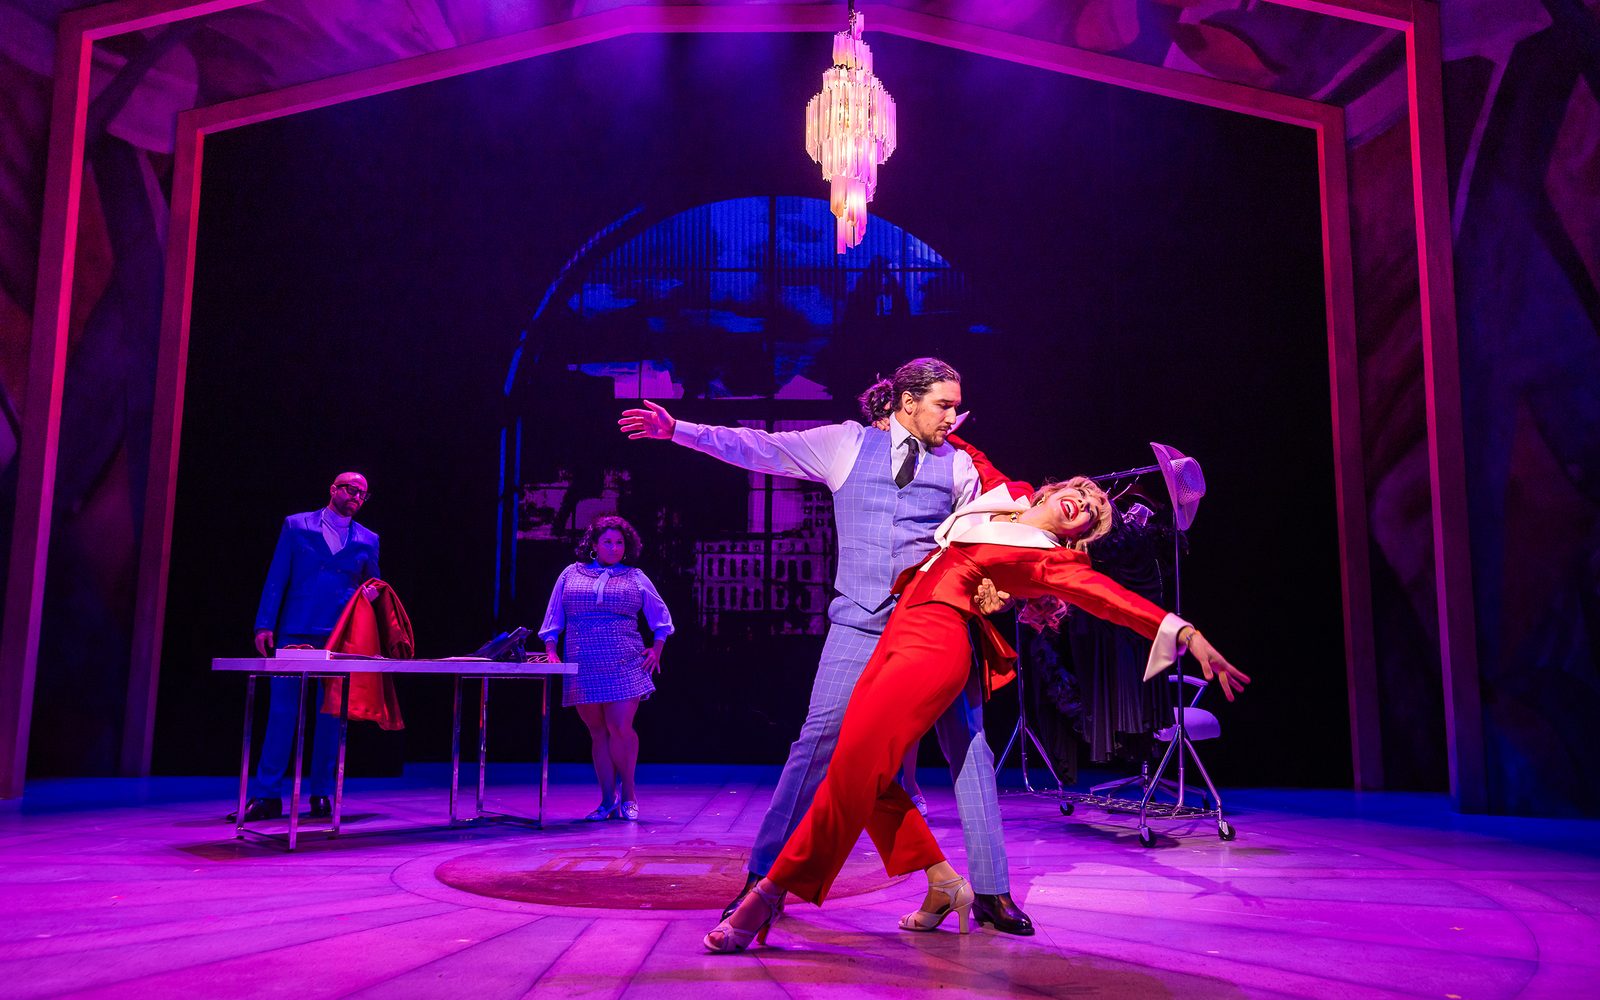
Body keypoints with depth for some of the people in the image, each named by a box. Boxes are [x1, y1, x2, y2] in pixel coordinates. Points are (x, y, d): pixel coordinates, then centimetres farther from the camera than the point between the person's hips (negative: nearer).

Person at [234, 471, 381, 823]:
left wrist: (373, 593, -7)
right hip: (295, 633, -2)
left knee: (330, 715, 4)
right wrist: (264, 625, -4)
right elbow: (276, 579, 4)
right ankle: (267, 796, 5)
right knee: (281, 711, -2)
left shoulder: (367, 540, 12)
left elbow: (373, 586, 18)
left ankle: (321, 794, 13)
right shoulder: (296, 526, 8)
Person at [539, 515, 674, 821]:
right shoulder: (571, 575, 11)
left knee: (620, 729, -9)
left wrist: (656, 649, 6)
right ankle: (608, 801, 12)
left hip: (625, 668, -1)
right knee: (598, 733, 5)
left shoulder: (635, 577, 9)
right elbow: (553, 620, 12)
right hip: (584, 670, 2)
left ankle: (628, 793, 11)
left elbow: (661, 617, 16)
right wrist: (551, 653, 1)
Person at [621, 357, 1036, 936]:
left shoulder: (956, 464, 11)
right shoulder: (848, 444, 8)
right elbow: (759, 449, 4)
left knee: (968, 745, 0)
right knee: (818, 740, -5)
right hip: (859, 625, -1)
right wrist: (675, 429, -2)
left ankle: (991, 892, 10)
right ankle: (764, 876, 8)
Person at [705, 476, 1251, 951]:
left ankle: (771, 892, -17)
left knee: (857, 762, -21)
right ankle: (943, 883, 15)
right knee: (863, 769, 3)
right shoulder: (1003, 497, 22)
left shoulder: (1053, 558, 4)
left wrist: (1187, 635, -19)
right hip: (898, 634, 8)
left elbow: (1109, 595, -8)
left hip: (935, 643, -8)